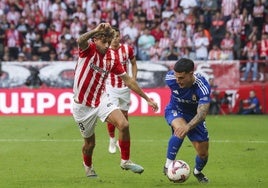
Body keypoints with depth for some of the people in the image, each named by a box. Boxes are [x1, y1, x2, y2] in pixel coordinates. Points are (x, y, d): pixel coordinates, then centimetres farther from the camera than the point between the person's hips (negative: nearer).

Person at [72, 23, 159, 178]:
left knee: (124, 124, -21)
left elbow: (128, 80, 5)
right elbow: (80, 41, -41)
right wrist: (96, 31, -61)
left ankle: (126, 161, -4)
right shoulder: (88, 50, -15)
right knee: (90, 142, 9)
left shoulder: (112, 57, -3)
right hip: (82, 105, -3)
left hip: (101, 100, 3)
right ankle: (88, 166, 42)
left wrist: (147, 98, 4)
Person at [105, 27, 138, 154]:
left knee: (124, 114, 7)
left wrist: (133, 79, 0)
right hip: (111, 87, -2)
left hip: (125, 86, 2)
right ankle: (112, 140, 10)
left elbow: (133, 64, 11)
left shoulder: (127, 49, -4)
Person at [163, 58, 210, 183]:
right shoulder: (170, 78, -27)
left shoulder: (203, 87, -35)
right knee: (180, 128, -36)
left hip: (194, 117, 1)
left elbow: (202, 114, -42)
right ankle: (168, 165, -23)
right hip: (174, 111, -1)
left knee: (203, 153, 2)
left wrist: (188, 126, -62)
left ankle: (197, 172, 38)